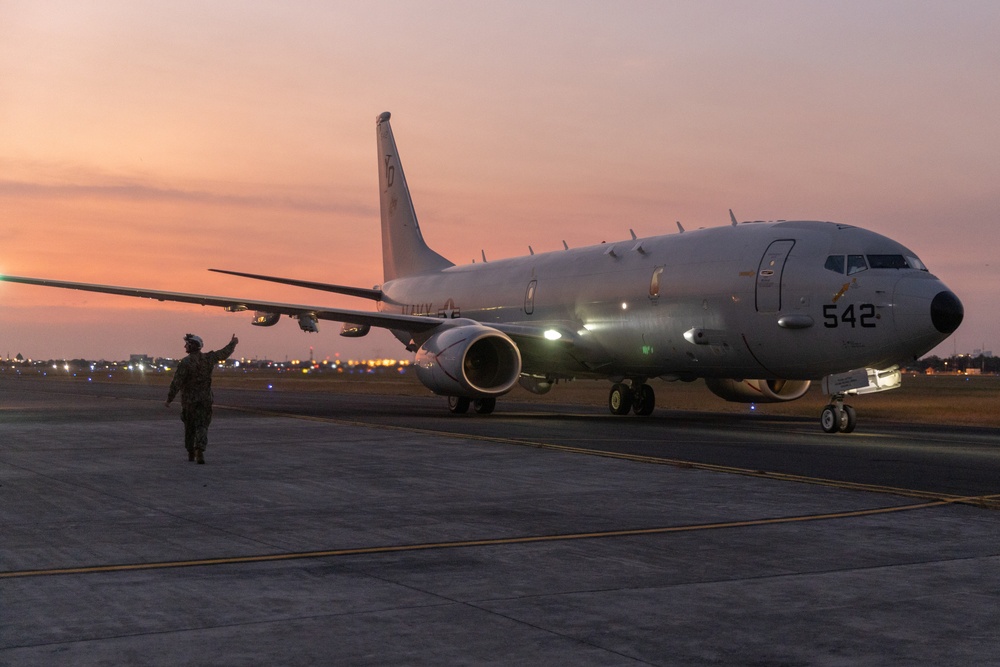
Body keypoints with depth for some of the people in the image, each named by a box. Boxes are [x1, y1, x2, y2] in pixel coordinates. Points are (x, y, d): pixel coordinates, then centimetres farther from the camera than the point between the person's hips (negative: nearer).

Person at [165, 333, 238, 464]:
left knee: (189, 427, 13)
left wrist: (169, 398, -8)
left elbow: (177, 382, -16)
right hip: (205, 399, 2)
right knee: (202, 426, 1)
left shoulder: (185, 362, -14)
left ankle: (191, 453, 23)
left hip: (189, 399, -2)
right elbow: (224, 353, 15)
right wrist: (233, 343, 33)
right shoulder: (209, 358, -1)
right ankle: (200, 450, -20)